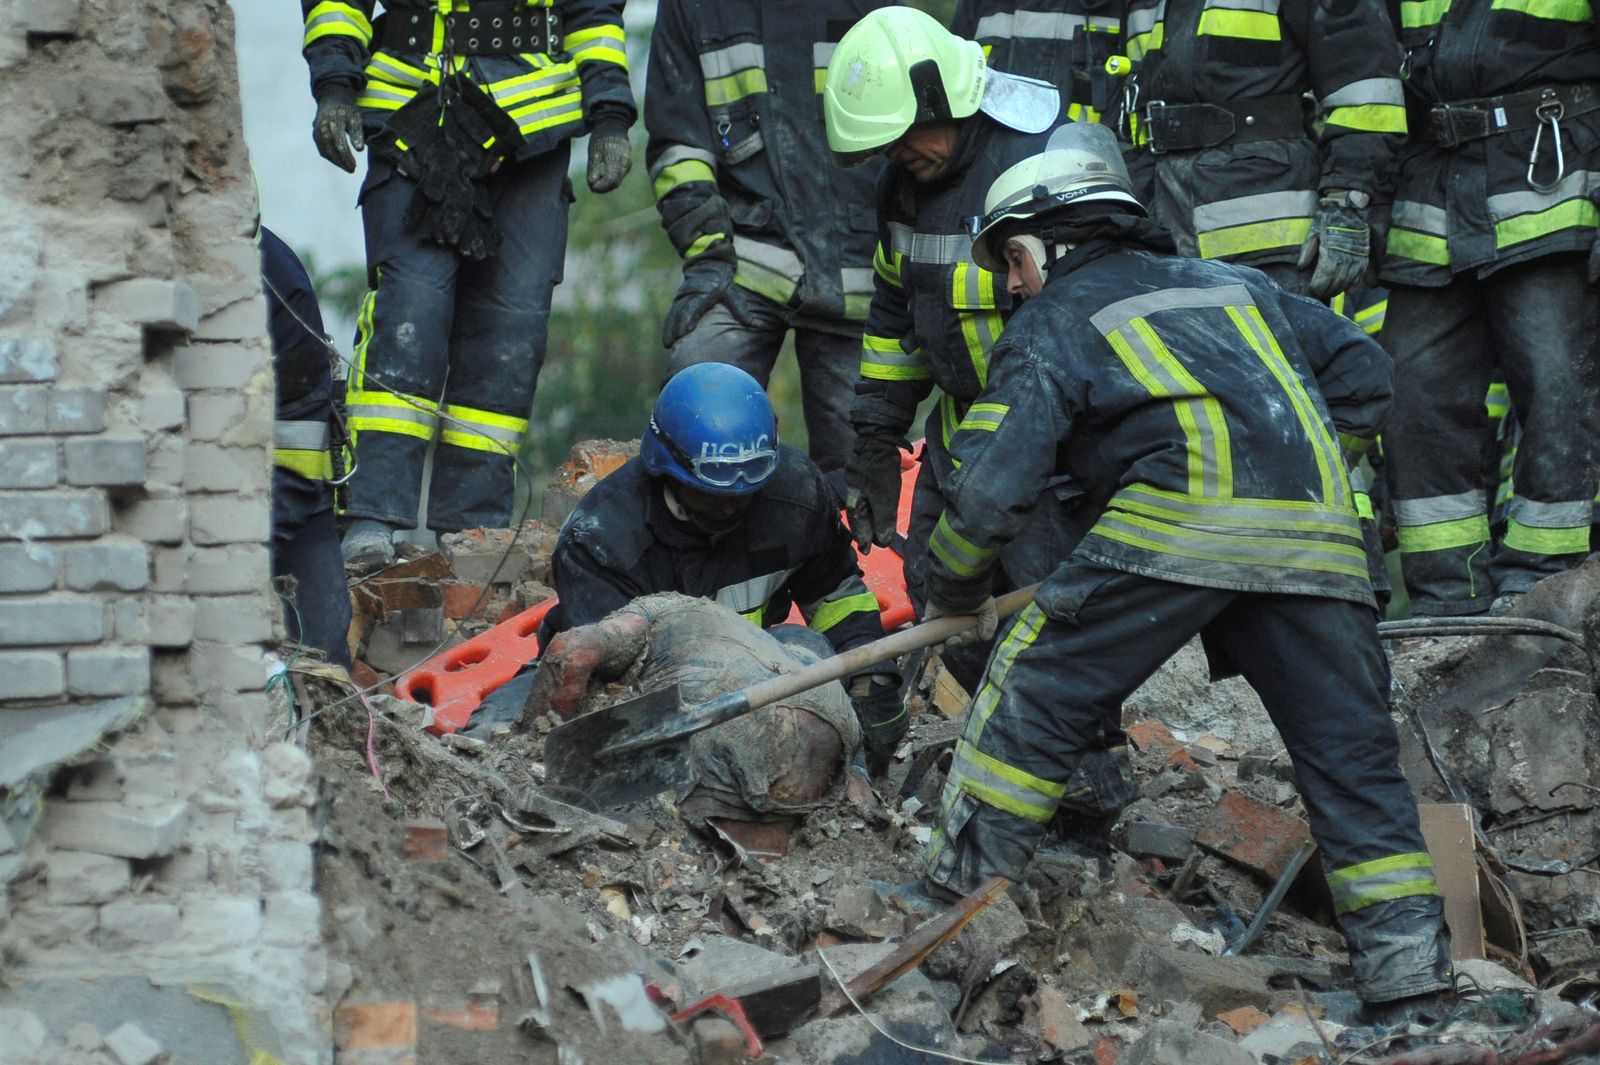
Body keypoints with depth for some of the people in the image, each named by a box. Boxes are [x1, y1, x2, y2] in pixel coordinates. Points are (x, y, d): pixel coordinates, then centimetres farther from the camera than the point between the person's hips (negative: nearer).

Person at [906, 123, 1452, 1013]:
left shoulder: (1051, 323, 16)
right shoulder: (1236, 287, 32)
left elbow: (992, 490, 6)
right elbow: (1364, 373, 29)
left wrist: (955, 592, 22)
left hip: (1181, 518, -5)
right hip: (1318, 534, 5)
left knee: (1040, 690, 10)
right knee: (1349, 744, 10)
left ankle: (968, 881, 14)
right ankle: (1407, 955, 7)